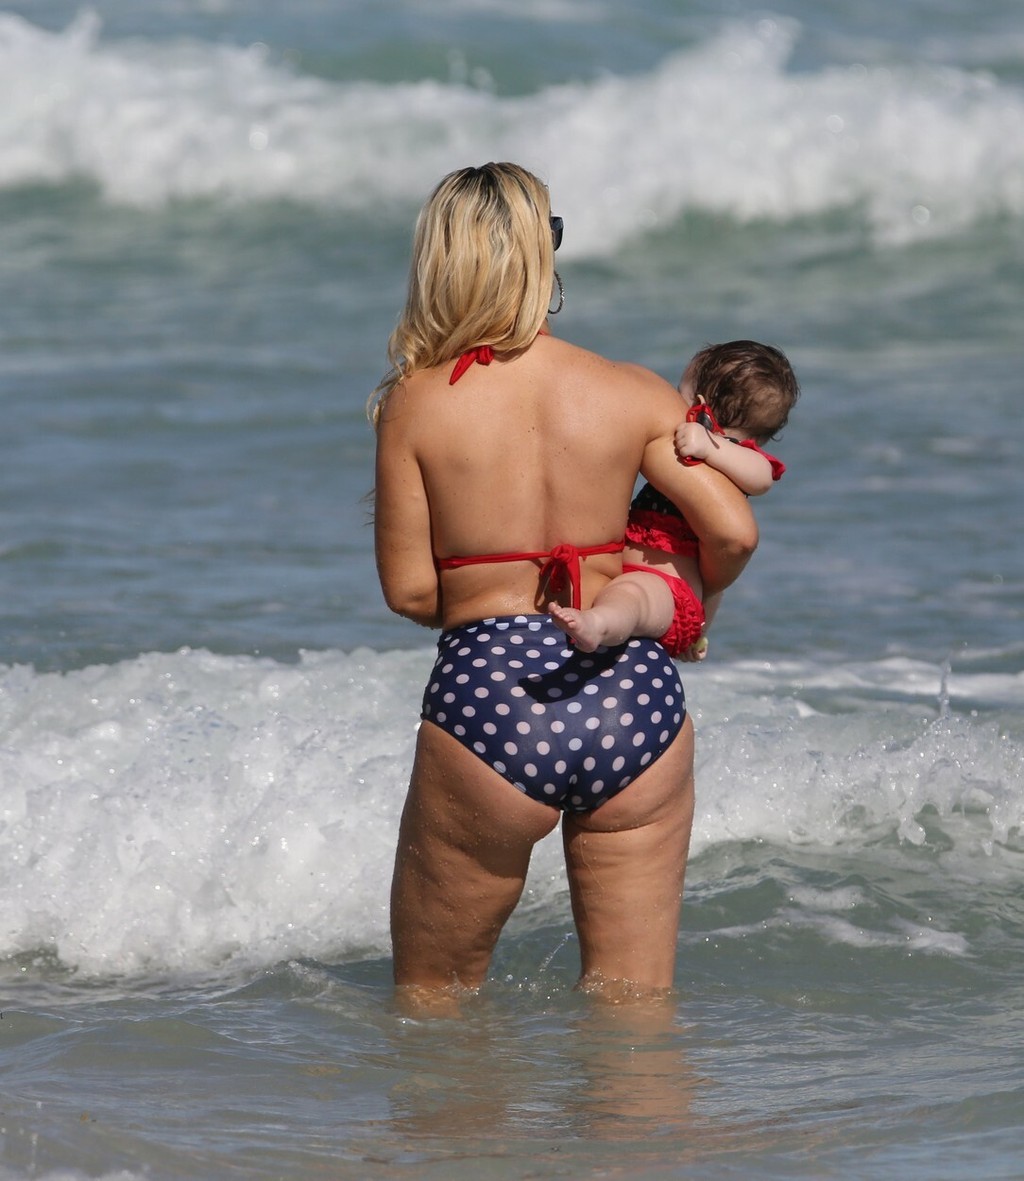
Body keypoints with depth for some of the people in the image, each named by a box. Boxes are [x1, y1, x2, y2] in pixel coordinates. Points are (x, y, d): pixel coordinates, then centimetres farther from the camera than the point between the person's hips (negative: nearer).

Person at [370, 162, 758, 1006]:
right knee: (635, 1006, 12)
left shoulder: (415, 402, -3)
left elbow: (408, 591, -2)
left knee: (429, 1003, 15)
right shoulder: (634, 393, 2)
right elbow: (734, 531, -5)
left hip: (488, 696, -2)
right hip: (635, 699, 2)